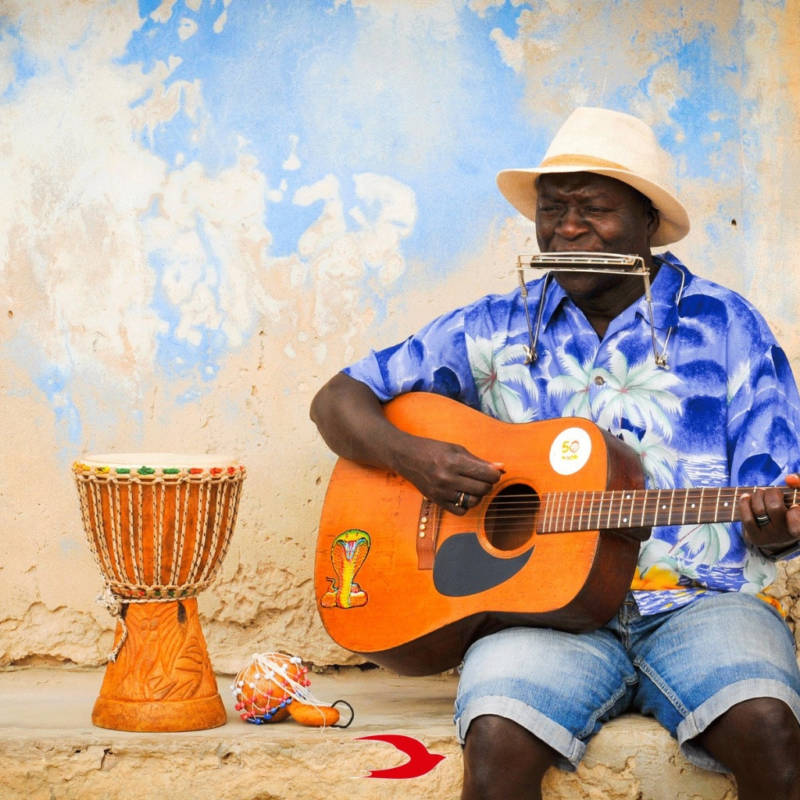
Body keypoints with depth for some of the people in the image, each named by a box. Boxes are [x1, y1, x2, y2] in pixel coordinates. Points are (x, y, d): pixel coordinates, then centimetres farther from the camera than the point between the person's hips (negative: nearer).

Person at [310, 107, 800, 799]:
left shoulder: (725, 325, 10)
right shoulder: (499, 329, 13)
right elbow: (339, 401, 14)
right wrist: (413, 457, -7)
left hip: (699, 603, 0)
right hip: (545, 608, 1)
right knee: (498, 741, -32)